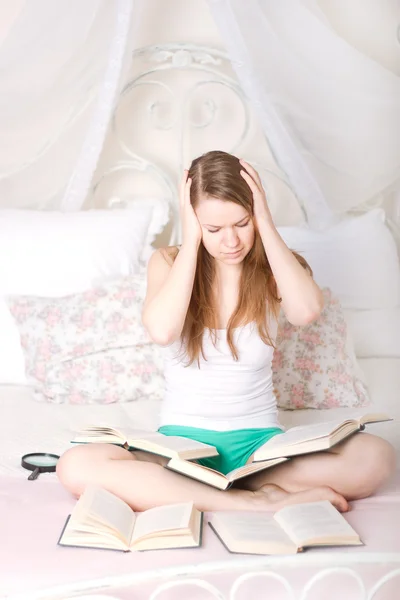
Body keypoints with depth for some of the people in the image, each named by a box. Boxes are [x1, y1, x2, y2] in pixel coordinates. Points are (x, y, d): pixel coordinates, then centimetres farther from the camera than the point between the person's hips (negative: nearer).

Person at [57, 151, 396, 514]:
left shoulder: (273, 268, 1)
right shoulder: (169, 263, 0)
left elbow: (306, 311, -24)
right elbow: (162, 331, -22)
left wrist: (266, 226, -15)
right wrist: (191, 240, -15)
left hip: (258, 441, 0)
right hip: (182, 439, 1)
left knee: (376, 456, -26)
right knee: (76, 466, -30)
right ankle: (256, 503, -28)